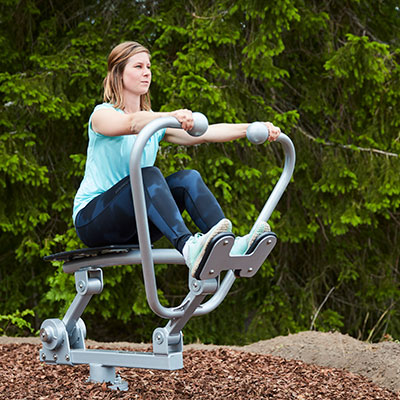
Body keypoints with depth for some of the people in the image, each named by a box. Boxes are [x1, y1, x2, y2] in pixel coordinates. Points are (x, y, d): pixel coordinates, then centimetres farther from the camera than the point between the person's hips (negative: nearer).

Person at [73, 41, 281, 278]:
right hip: (91, 218, -6)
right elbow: (131, 123, -31)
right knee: (148, 175, -32)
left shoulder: (155, 123, 13)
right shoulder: (103, 114, -6)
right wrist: (172, 116, -50)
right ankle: (188, 247, -55)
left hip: (134, 230, 6)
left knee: (188, 178, -19)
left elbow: (205, 133, -1)